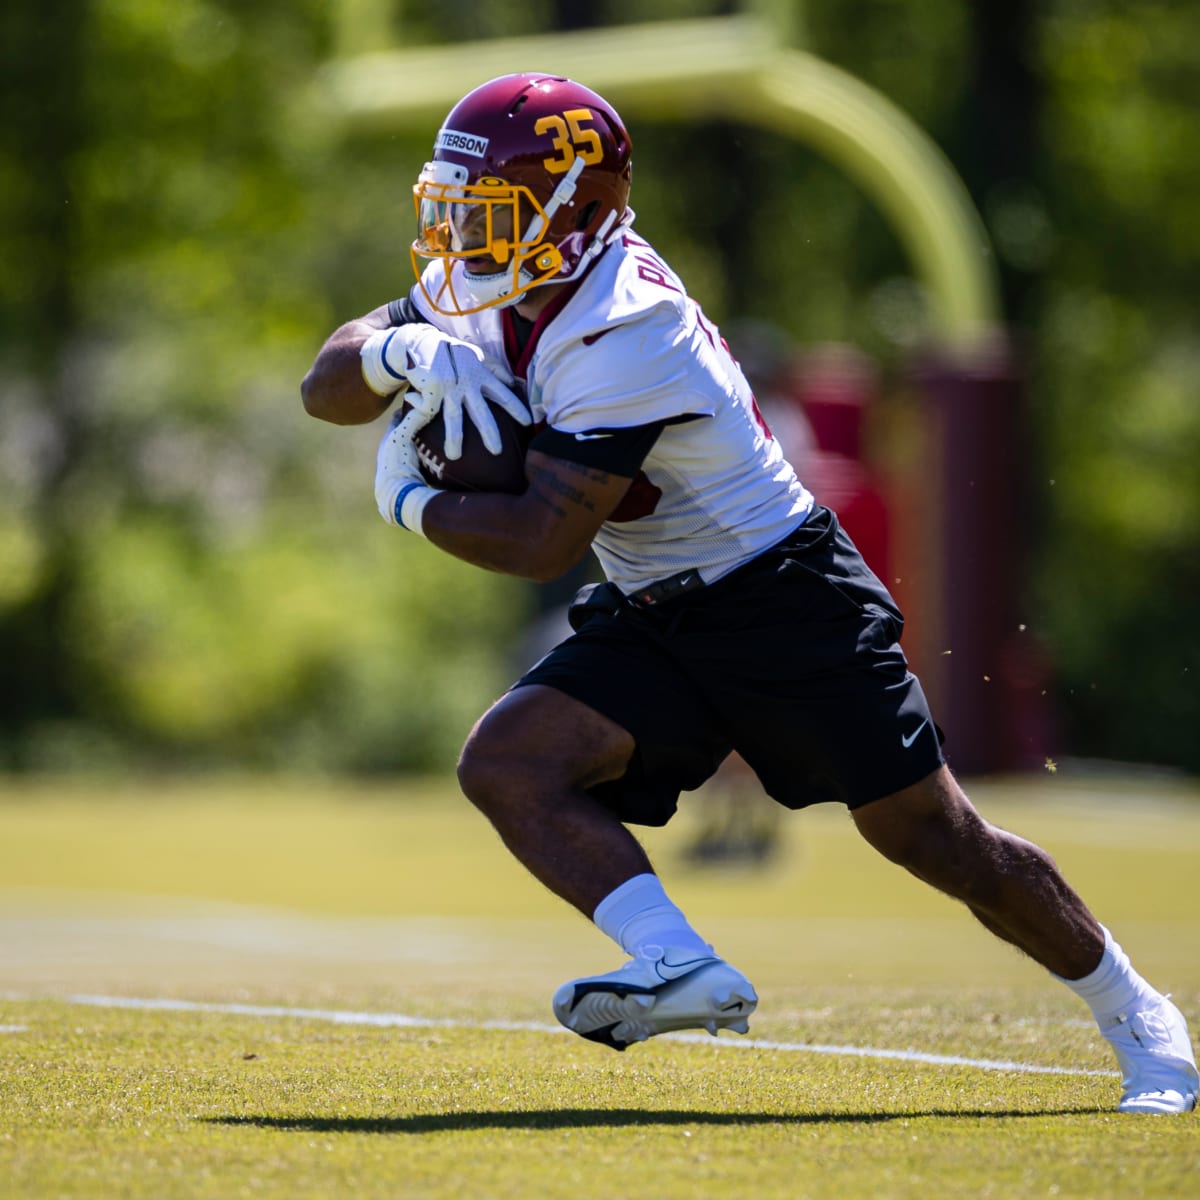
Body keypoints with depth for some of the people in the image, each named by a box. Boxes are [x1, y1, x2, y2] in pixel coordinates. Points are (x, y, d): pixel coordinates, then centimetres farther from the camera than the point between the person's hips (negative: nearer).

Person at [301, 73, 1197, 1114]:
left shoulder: (625, 335, -28)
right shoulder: (483, 295, -1)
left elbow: (542, 542, -30)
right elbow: (327, 387, 3)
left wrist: (412, 502, -13)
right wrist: (402, 351, -20)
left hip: (787, 600, -8)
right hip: (653, 620, 8)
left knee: (932, 836, -1)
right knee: (507, 764, -16)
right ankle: (681, 968, -24)